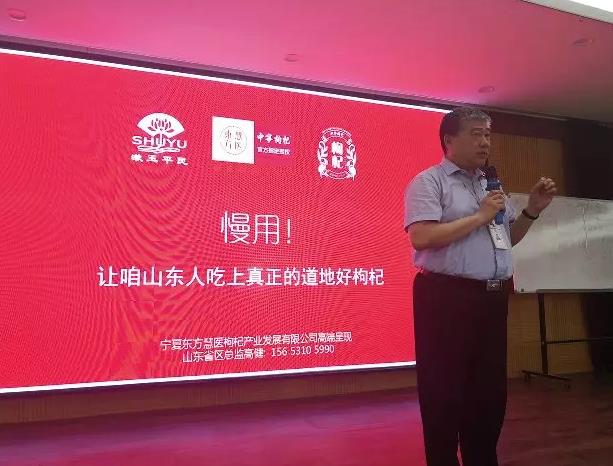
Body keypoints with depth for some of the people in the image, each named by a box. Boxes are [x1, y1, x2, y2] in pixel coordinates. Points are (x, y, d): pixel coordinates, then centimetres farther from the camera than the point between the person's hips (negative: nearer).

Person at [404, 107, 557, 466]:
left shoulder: (491, 184, 18)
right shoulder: (429, 181, -5)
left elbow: (508, 239, 25)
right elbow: (421, 237, -21)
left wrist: (533, 210, 9)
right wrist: (480, 216, -13)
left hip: (493, 298, 8)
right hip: (447, 297, -7)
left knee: (491, 389, 17)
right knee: (445, 392, 3)